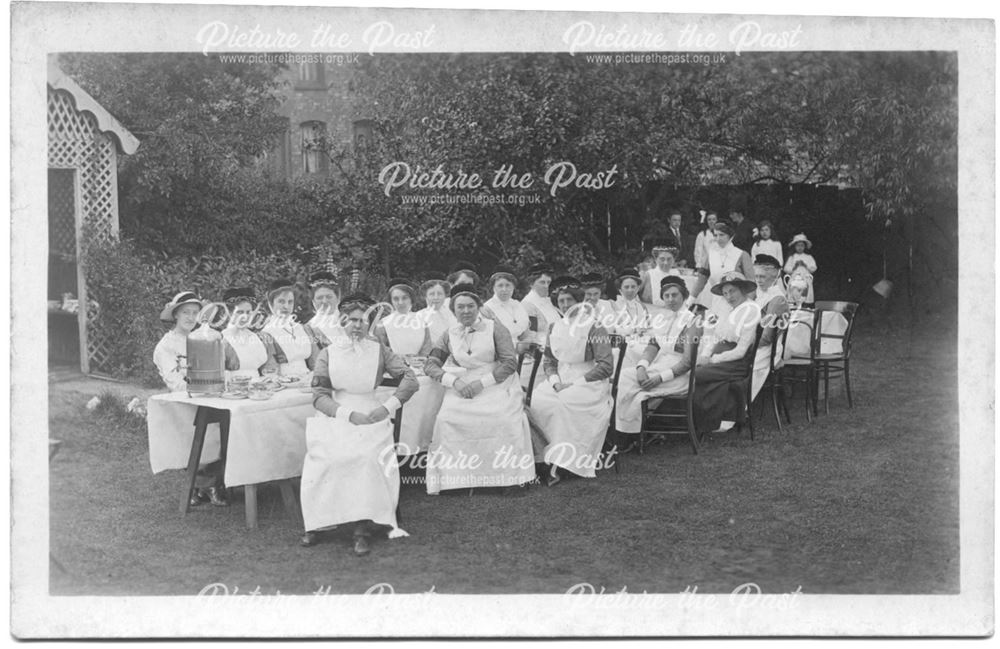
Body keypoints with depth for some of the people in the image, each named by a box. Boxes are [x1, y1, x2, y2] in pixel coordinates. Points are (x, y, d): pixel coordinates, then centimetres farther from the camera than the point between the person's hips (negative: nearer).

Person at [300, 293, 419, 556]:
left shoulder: (379, 351, 9)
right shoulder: (327, 354, 8)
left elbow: (410, 379, 2)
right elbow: (319, 395, -1)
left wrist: (388, 406, -12)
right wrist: (349, 414, -15)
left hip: (370, 415, 0)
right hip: (335, 416, 1)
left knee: (367, 456, -30)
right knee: (326, 455, -28)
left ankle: (364, 528, -23)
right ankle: (318, 523, -12)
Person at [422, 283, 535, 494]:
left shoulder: (495, 328, 0)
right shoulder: (450, 334, 11)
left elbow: (510, 363, -6)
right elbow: (430, 365, 8)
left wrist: (481, 383, -16)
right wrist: (454, 381, -11)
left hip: (496, 385, -3)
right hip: (462, 387, 3)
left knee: (505, 417, -30)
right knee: (447, 417, -24)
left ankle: (509, 475, -15)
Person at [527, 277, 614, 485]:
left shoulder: (594, 328, -6)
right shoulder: (555, 328, 12)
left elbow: (606, 367, -11)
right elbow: (548, 360, 15)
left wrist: (575, 383, -15)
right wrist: (555, 381, -7)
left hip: (589, 385, -5)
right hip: (561, 382, 5)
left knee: (563, 403, -33)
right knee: (535, 401, -22)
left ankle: (559, 463, -26)